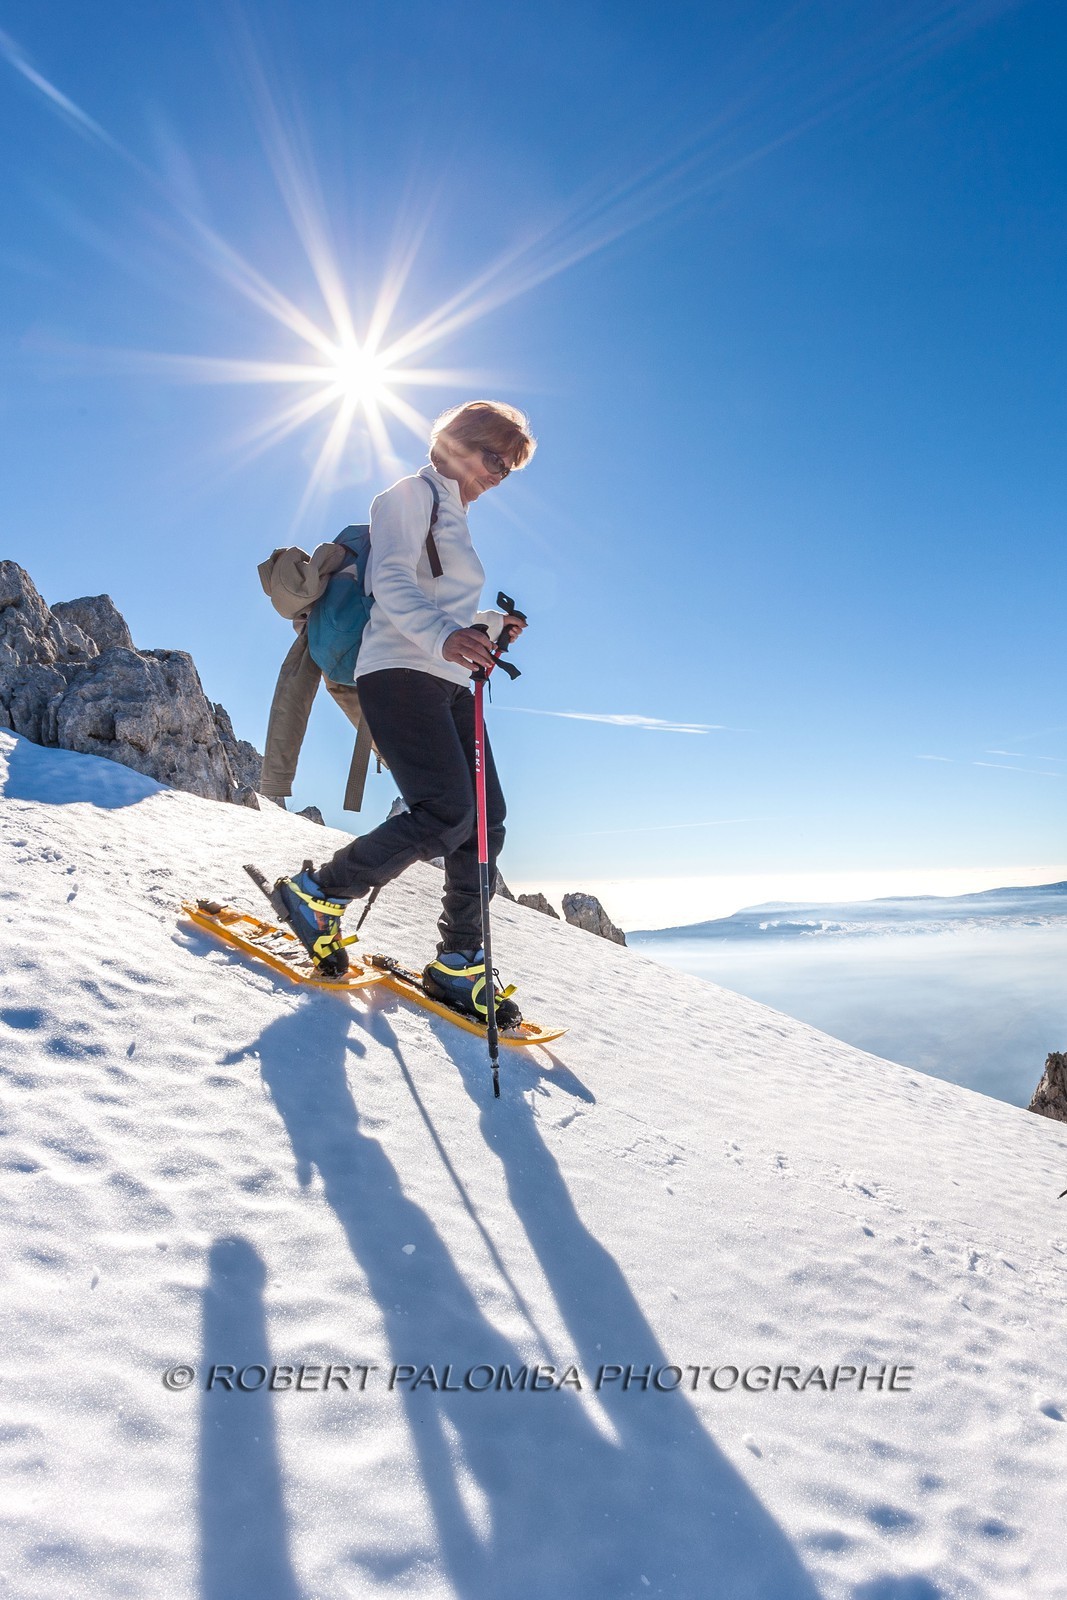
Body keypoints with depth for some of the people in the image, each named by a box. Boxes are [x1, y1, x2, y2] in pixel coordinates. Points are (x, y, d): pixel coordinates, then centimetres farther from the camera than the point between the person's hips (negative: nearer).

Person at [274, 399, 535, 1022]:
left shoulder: (455, 518, 28)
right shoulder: (414, 493, 2)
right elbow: (391, 580, -17)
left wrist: (489, 626, 21)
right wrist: (443, 637, -33)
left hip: (448, 684, 9)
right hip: (401, 674, -9)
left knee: (487, 823, -2)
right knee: (448, 815, -23)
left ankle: (458, 965, 5)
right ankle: (316, 893, -7)